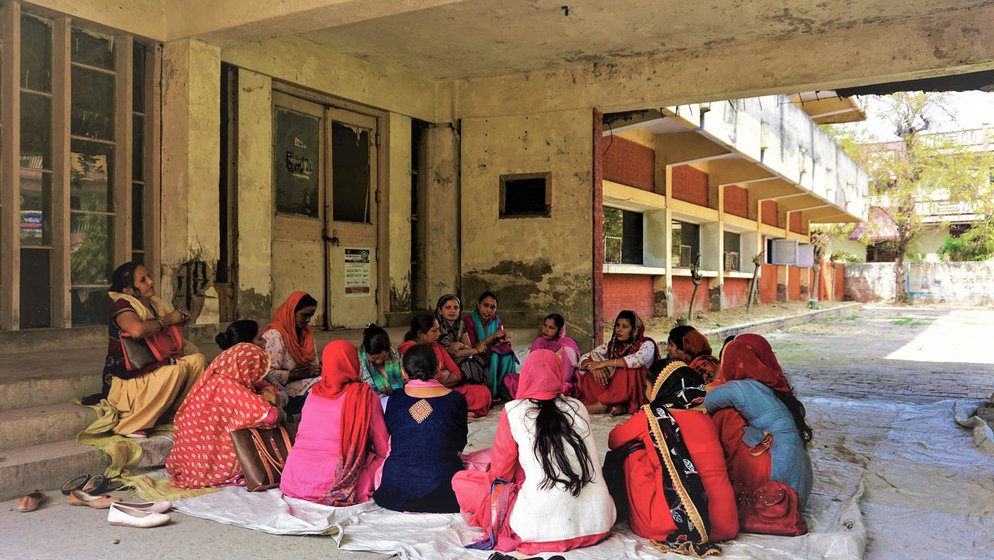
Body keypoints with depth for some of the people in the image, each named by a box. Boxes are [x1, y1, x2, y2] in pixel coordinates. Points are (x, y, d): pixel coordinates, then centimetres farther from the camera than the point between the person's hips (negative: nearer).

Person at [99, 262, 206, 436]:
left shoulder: (155, 304, 12)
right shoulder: (122, 305, -12)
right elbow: (137, 330, -35)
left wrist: (179, 317, -2)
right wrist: (167, 320, -18)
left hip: (153, 372, 8)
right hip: (126, 381, -8)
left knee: (197, 360, -5)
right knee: (176, 368, -30)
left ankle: (169, 417, -2)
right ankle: (129, 426, -20)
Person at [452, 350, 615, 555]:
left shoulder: (513, 411, -2)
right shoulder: (578, 407, 8)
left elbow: (501, 473, 6)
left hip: (544, 527, -4)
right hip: (598, 524, 4)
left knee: (461, 480, 14)